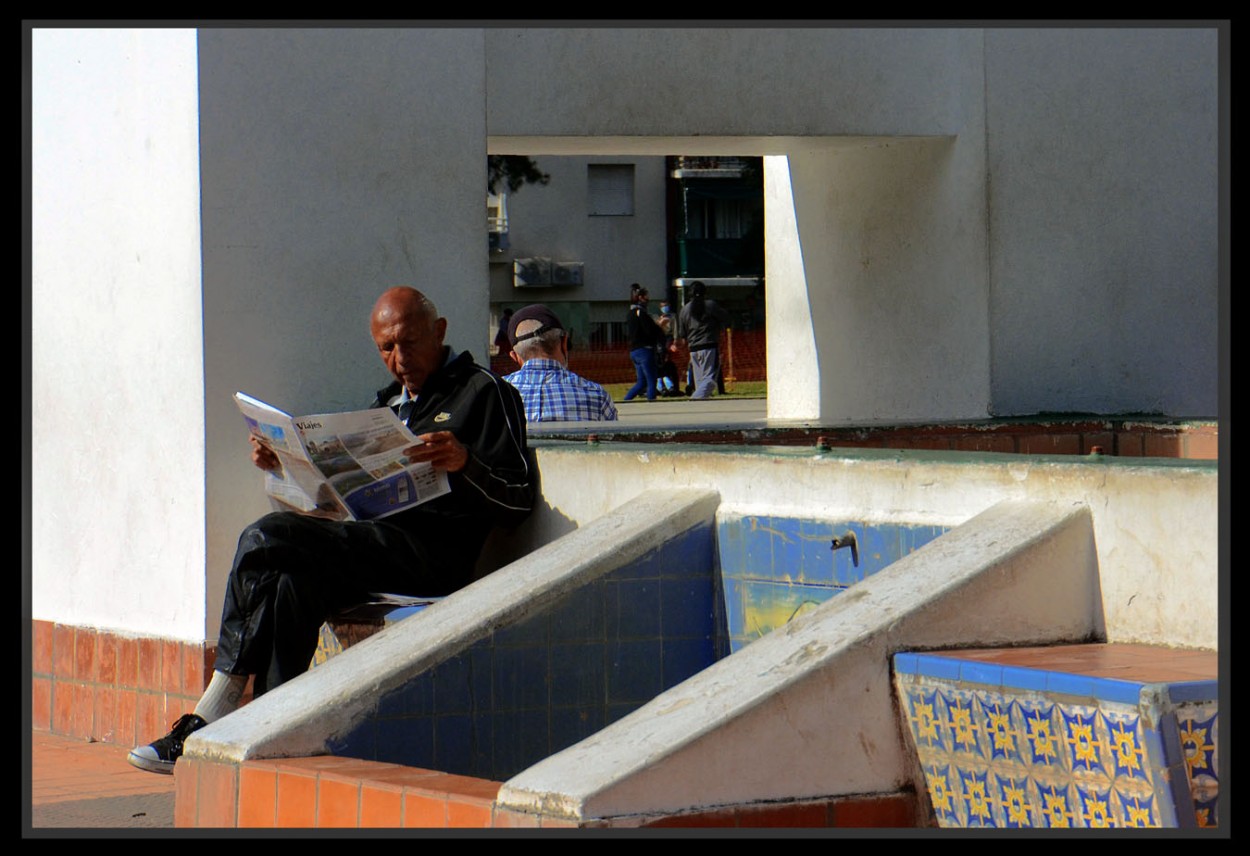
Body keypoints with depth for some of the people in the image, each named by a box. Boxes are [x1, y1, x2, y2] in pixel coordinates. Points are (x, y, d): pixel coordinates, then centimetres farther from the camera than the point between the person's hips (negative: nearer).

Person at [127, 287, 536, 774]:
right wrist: (286, 463, 13)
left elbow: (519, 500, -4)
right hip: (374, 547, 7)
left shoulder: (484, 394, 7)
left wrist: (465, 463, -22)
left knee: (265, 540, -23)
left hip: (433, 555, -7)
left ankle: (209, 722, -16)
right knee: (290, 584, -27)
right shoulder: (389, 404, 29)